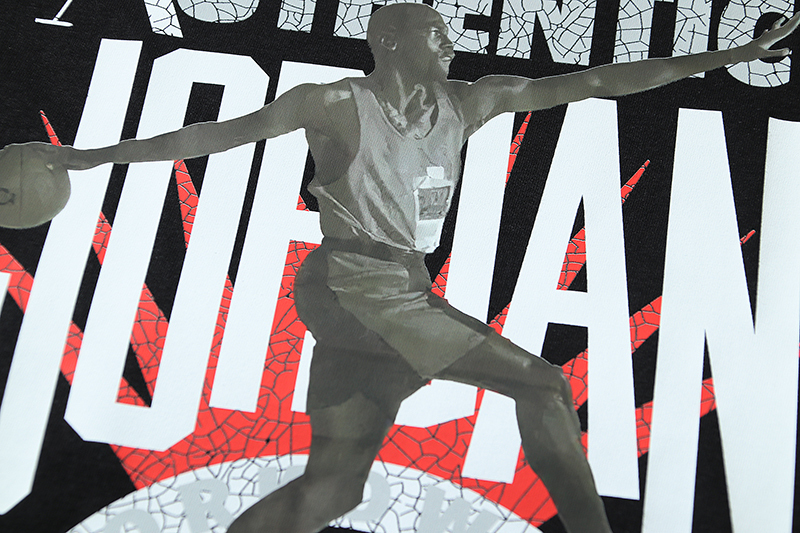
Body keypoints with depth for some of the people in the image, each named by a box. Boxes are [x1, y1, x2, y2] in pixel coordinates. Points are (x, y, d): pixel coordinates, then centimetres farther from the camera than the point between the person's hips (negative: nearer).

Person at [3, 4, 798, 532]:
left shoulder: (469, 102, 12)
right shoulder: (337, 104, -3)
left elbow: (595, 83, 10)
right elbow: (216, 134, 0)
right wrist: (90, 157, 0)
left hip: (404, 291, 6)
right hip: (349, 285, -6)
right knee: (540, 384, -11)